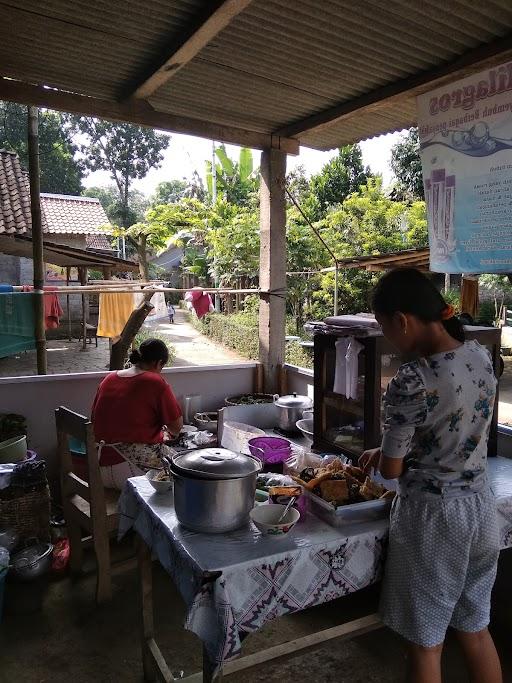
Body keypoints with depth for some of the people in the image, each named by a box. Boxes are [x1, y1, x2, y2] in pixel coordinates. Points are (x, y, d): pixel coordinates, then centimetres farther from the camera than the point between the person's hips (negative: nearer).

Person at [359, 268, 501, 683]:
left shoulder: (411, 383, -26)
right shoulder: (481, 356, -4)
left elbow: (391, 470, -15)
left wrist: (379, 455, 7)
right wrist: (395, 448, 11)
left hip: (432, 516, -7)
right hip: (480, 508, 7)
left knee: (427, 643, 15)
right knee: (475, 630, 26)